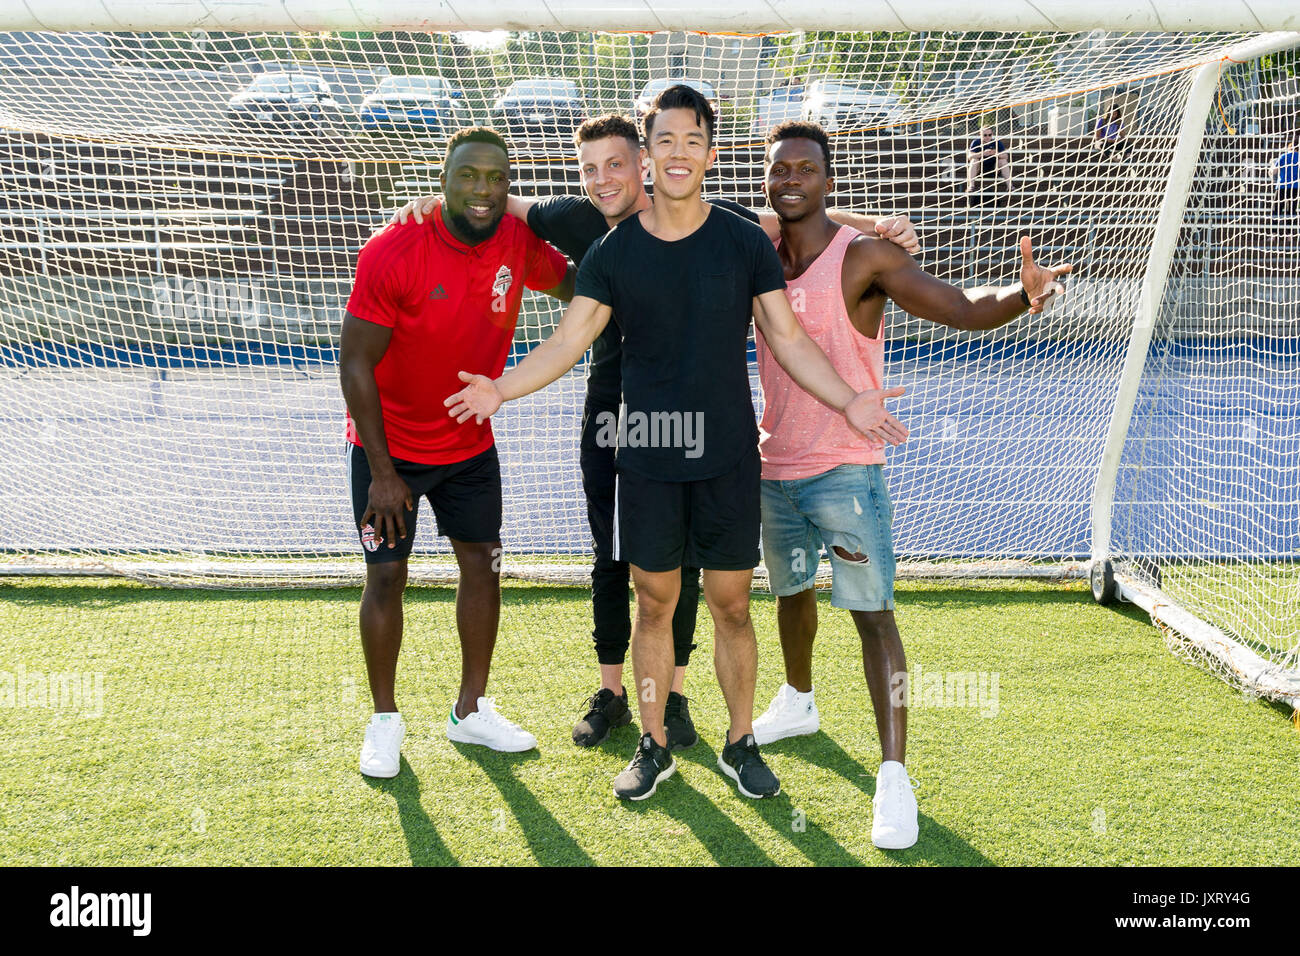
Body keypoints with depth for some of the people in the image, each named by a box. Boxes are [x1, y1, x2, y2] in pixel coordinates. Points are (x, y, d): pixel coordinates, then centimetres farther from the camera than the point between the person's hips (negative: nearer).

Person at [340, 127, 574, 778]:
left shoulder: (520, 244, -11)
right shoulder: (393, 252, -24)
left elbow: (575, 287, 11)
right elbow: (355, 364, -19)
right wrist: (382, 471, -19)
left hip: (470, 443, 5)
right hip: (388, 444, -4)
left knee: (482, 563, 7)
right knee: (386, 574, -1)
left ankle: (472, 711, 24)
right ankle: (385, 720, 17)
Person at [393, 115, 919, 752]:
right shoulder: (577, 221, -2)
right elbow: (502, 204, 13)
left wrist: (878, 227, -20)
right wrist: (437, 202, -4)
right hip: (609, 418, 2)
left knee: (678, 562, 7)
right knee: (611, 560, 11)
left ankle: (675, 696, 22)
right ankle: (610, 694, 25)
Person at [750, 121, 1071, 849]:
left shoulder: (864, 257, -12)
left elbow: (964, 309, -18)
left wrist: (1025, 296, -37)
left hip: (845, 467, -6)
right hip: (776, 466, 6)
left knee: (872, 612, -10)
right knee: (791, 588, 23)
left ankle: (895, 776, -8)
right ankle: (799, 703, 47)